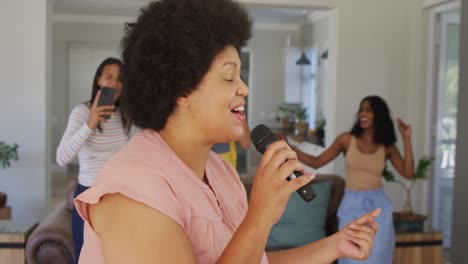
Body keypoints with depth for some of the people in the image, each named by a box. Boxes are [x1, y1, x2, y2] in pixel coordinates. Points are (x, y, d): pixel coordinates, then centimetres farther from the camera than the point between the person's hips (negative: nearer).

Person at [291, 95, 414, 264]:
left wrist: (406, 139, -9)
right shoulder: (346, 140, 1)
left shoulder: (387, 147, 3)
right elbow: (317, 162, 1)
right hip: (352, 206, 0)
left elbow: (408, 173, -7)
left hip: (378, 207, 0)